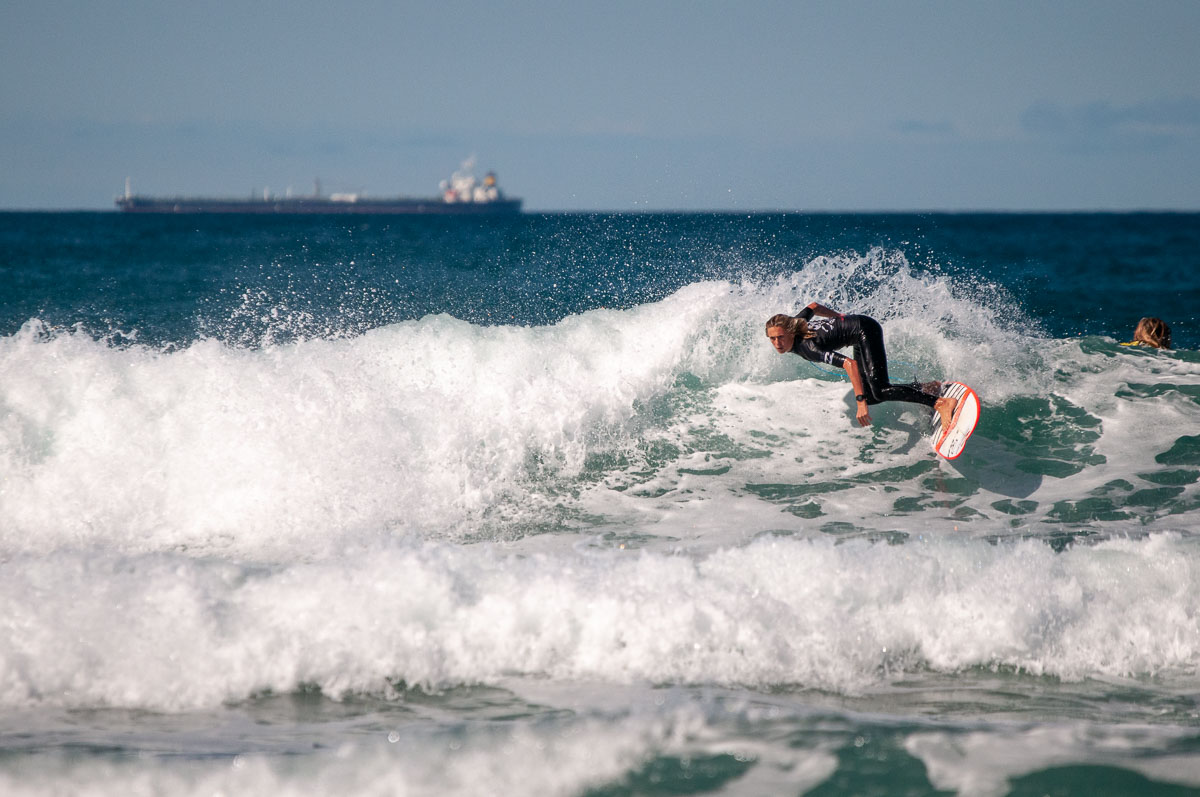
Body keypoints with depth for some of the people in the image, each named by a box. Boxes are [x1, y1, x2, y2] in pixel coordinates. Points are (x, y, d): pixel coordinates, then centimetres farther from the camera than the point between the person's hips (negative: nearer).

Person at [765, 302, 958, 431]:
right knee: (870, 397, 9)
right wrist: (837, 316, 32)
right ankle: (927, 388, 17)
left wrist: (861, 402, -44)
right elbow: (813, 306, 13)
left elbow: (850, 364, -39)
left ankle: (941, 402, -30)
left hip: (866, 329, -10)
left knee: (879, 391, -24)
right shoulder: (791, 324, -7)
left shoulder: (808, 348, -31)